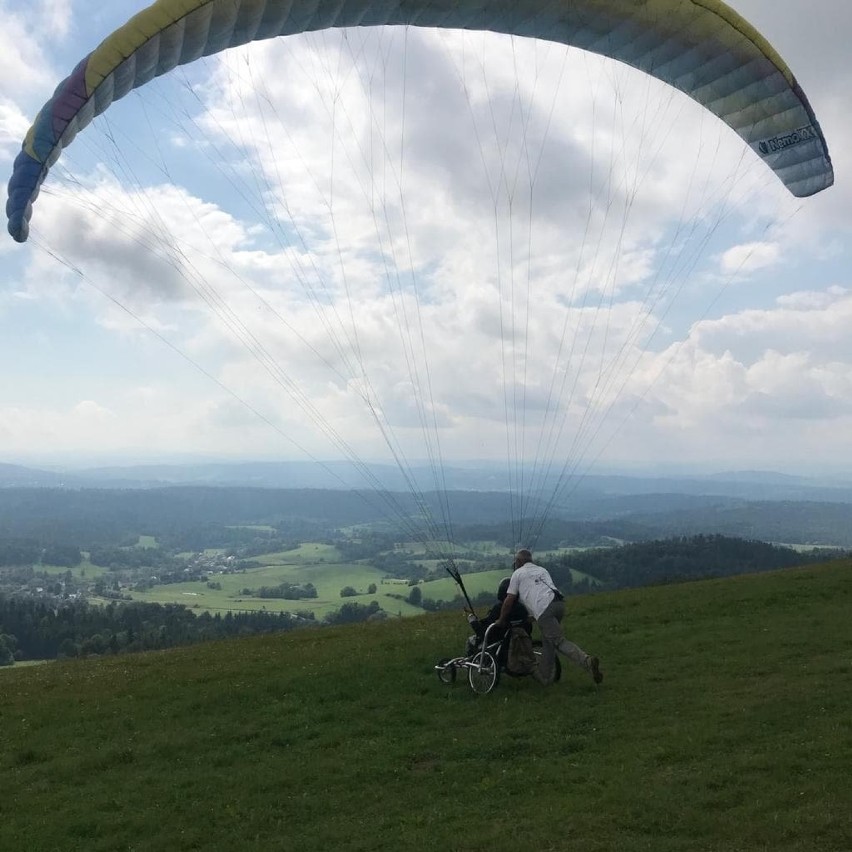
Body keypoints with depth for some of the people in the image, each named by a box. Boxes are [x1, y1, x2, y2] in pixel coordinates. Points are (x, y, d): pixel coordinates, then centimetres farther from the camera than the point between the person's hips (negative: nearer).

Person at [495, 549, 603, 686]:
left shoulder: (518, 573, 15)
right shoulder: (542, 570, 33)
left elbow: (509, 600, 12)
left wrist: (501, 620, 23)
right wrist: (533, 615, 46)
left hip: (544, 609, -7)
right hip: (559, 602, 7)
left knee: (560, 641, -10)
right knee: (547, 641, 18)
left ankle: (587, 661, -28)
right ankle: (544, 676, 21)